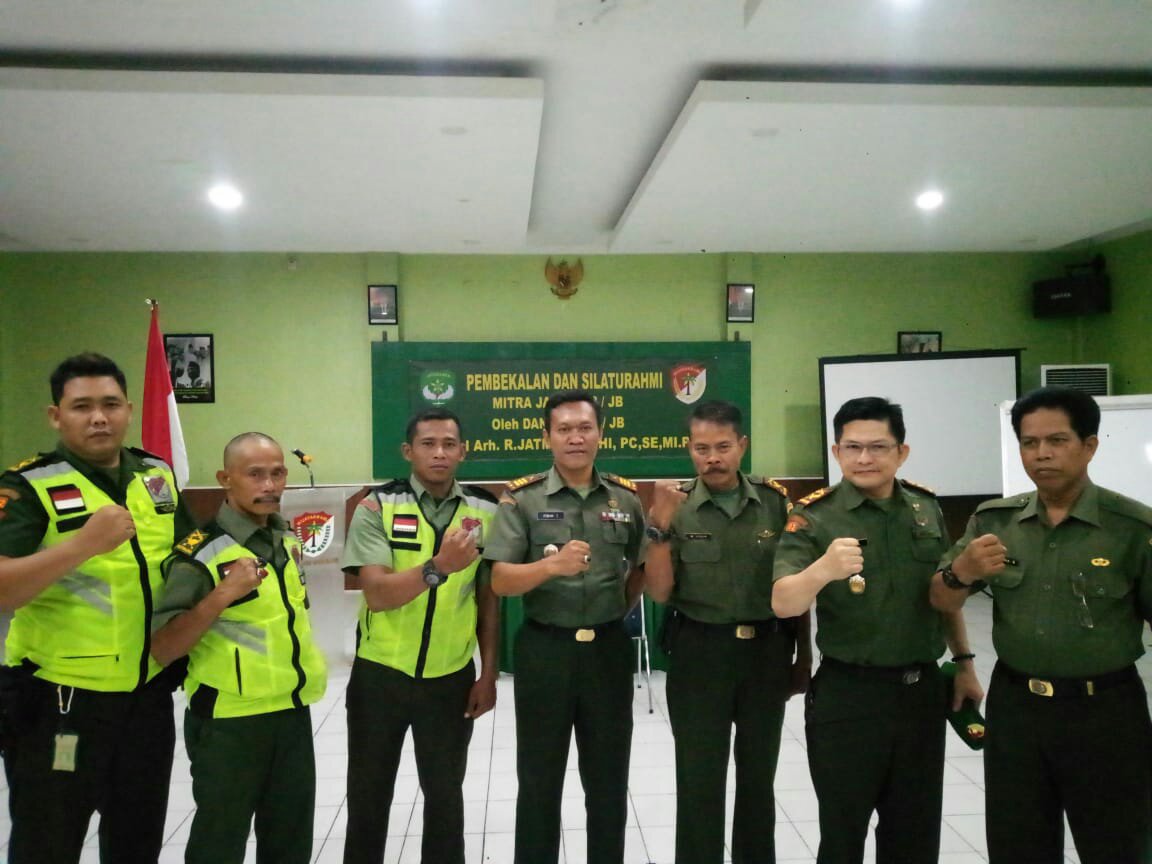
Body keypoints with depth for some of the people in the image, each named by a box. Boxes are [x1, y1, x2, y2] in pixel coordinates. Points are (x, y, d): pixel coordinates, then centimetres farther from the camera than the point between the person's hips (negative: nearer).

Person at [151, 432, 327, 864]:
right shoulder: (200, 552, -16)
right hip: (229, 722, -6)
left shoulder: (288, 540, 4)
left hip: (293, 714, 6)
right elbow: (162, 649, -19)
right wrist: (223, 594, -30)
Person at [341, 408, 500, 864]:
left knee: (445, 794, 16)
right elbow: (377, 595, -21)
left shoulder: (485, 511, -3)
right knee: (368, 795, 16)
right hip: (379, 674, -1)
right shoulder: (377, 507, -11)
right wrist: (437, 567, -36)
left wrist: (488, 674, 1)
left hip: (451, 678, 1)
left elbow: (490, 598, 2)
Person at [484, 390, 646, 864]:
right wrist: (553, 564, -29)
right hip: (544, 651, -2)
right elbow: (500, 581, -14)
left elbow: (643, 568, 17)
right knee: (539, 782, 11)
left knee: (609, 780, 14)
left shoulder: (627, 498, 3)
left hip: (608, 650, 2)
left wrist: (617, 610, 11)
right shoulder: (521, 498, -7)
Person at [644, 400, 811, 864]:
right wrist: (660, 526, -22)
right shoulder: (675, 507, -5)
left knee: (758, 775, 17)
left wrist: (803, 657, 8)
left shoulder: (776, 502, -2)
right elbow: (659, 593, -10)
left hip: (766, 653, 2)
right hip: (699, 655, -2)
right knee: (698, 781, 6)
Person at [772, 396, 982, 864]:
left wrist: (963, 661, 17)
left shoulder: (927, 508, 3)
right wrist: (822, 569, -45)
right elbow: (783, 604, -26)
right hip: (847, 695, -4)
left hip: (922, 690, 5)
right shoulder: (814, 517, -13)